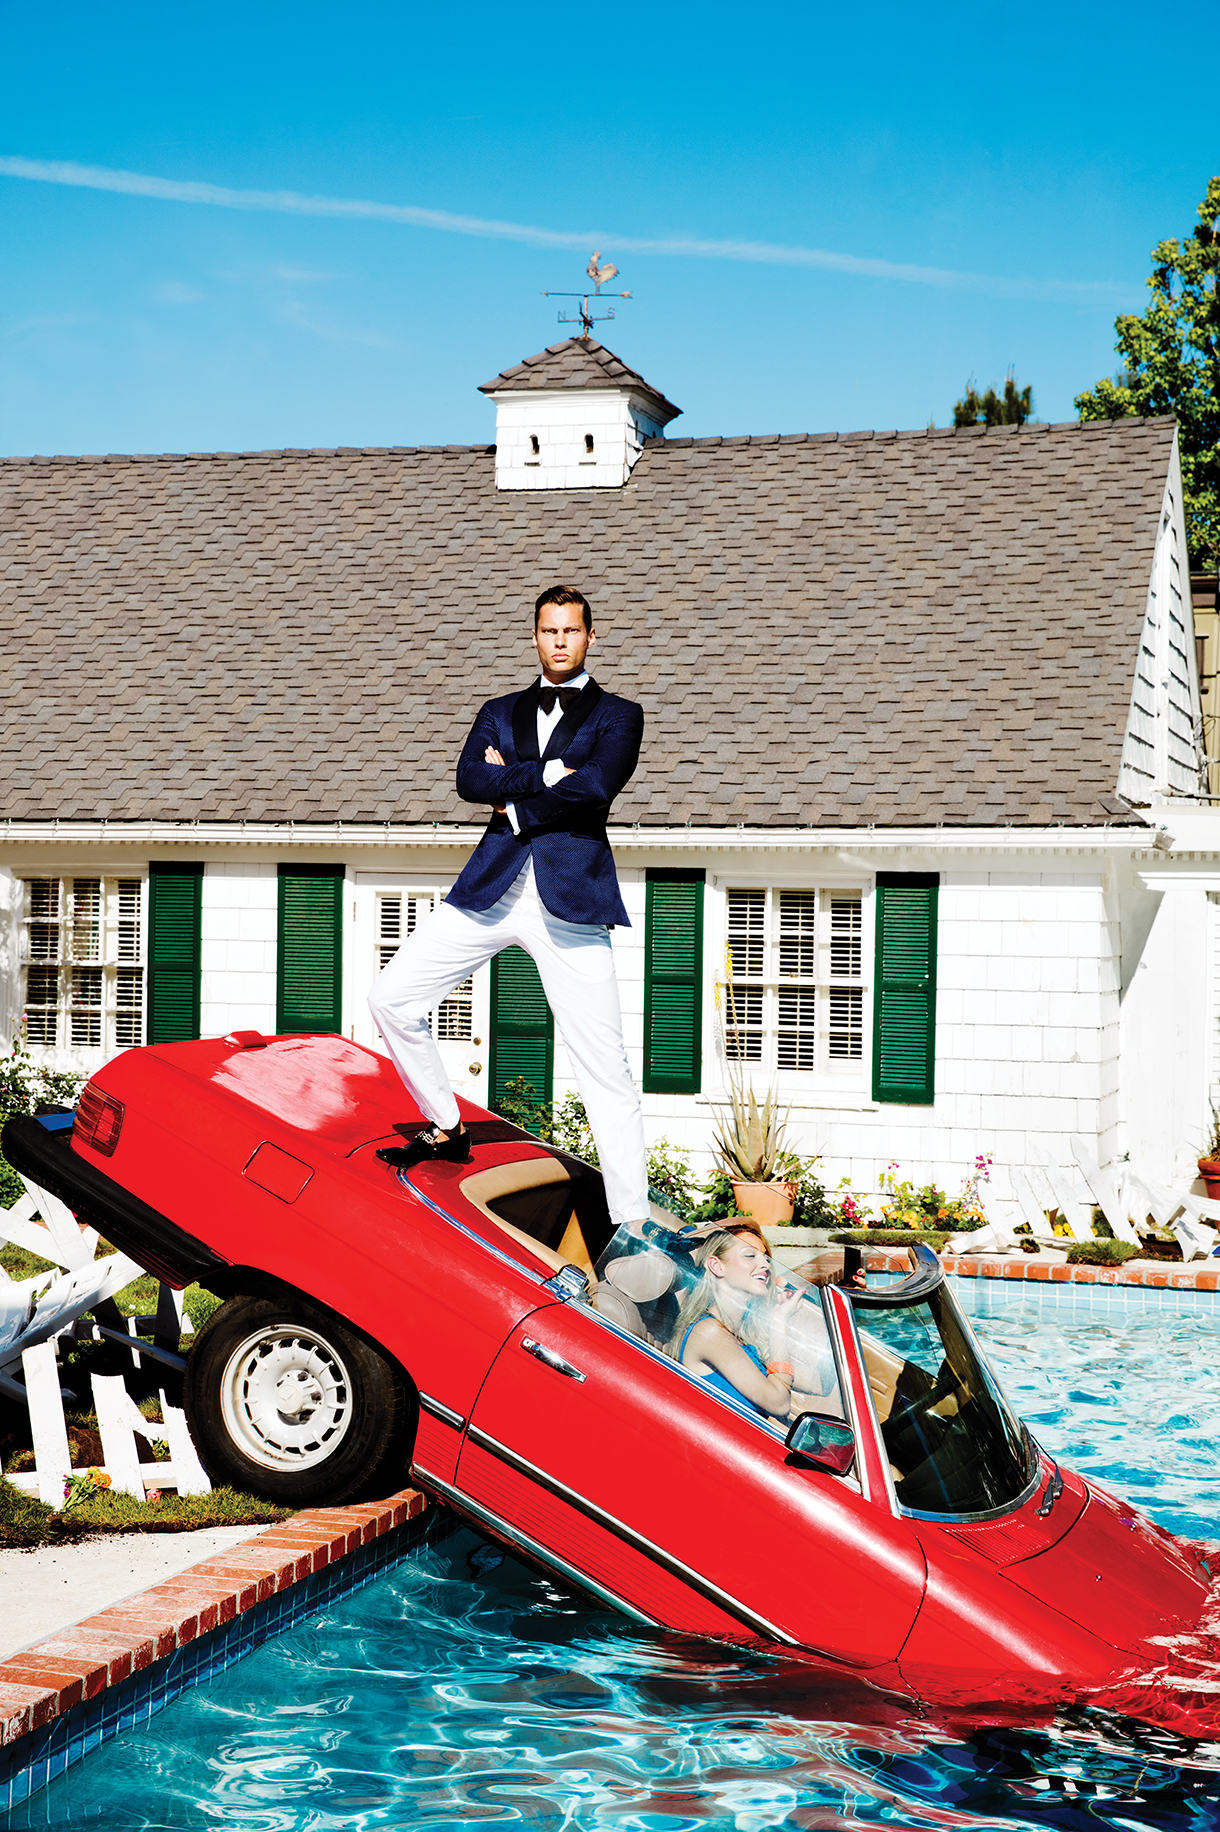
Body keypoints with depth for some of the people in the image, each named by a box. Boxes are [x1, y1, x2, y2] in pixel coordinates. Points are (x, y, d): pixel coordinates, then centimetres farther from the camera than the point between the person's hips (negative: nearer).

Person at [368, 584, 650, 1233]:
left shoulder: (617, 715, 10)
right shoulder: (500, 712, 20)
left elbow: (596, 785, -10)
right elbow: (469, 778, 2)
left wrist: (512, 796, -3)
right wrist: (546, 773, -8)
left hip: (571, 893, -4)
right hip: (492, 886, 4)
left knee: (604, 1066, -7)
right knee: (391, 997, -3)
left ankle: (631, 1225, -5)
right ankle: (445, 1128, 18)